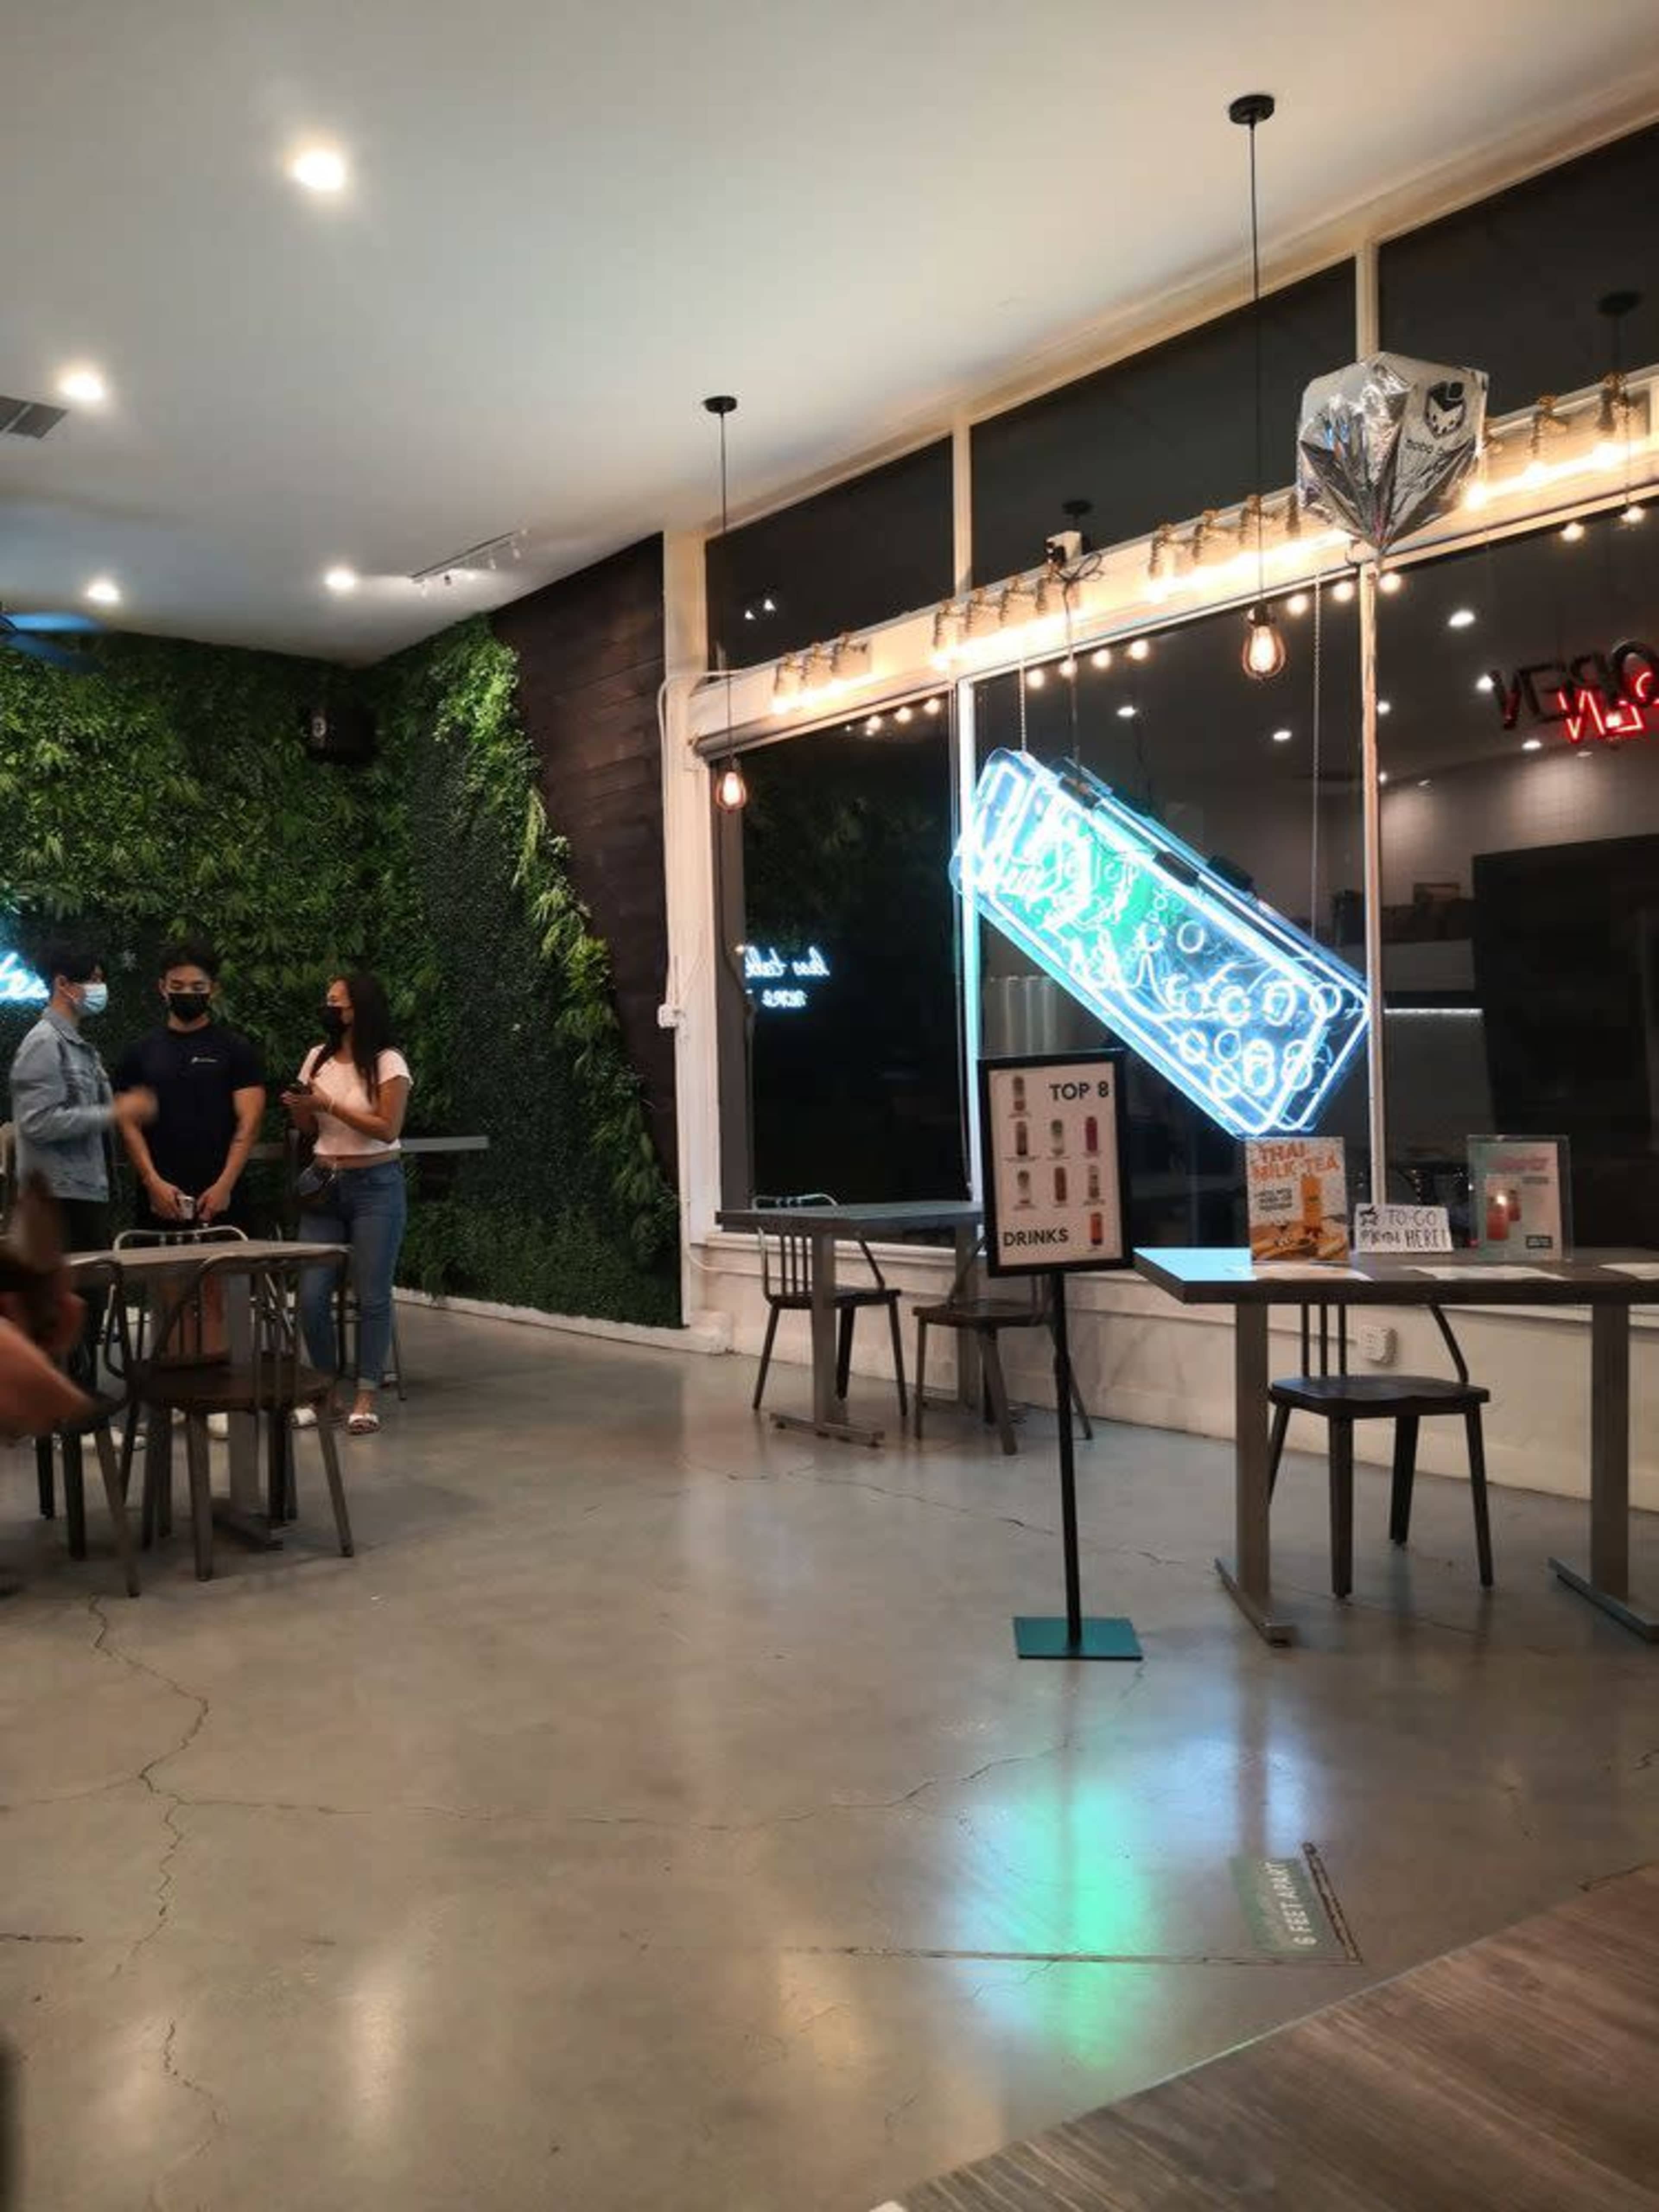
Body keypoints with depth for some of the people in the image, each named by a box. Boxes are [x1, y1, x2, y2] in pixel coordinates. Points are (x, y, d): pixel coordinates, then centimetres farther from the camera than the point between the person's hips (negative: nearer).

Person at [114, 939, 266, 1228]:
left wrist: (224, 1186, -12)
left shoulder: (237, 1050, 5)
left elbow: (248, 1123, -2)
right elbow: (130, 1124, 6)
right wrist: (153, 1182, -7)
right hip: (159, 1199, 2)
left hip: (220, 1199, -2)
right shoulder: (140, 1053, 11)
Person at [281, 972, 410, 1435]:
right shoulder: (318, 1058, 10)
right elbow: (309, 1129, 17)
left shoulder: (388, 1063, -6)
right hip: (324, 1187, 5)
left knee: (372, 1295, -2)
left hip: (376, 1187, -5)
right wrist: (299, 1109, -5)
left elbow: (387, 1129, -13)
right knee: (311, 1295, -2)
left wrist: (330, 1105, -17)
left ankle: (366, 1398, 6)